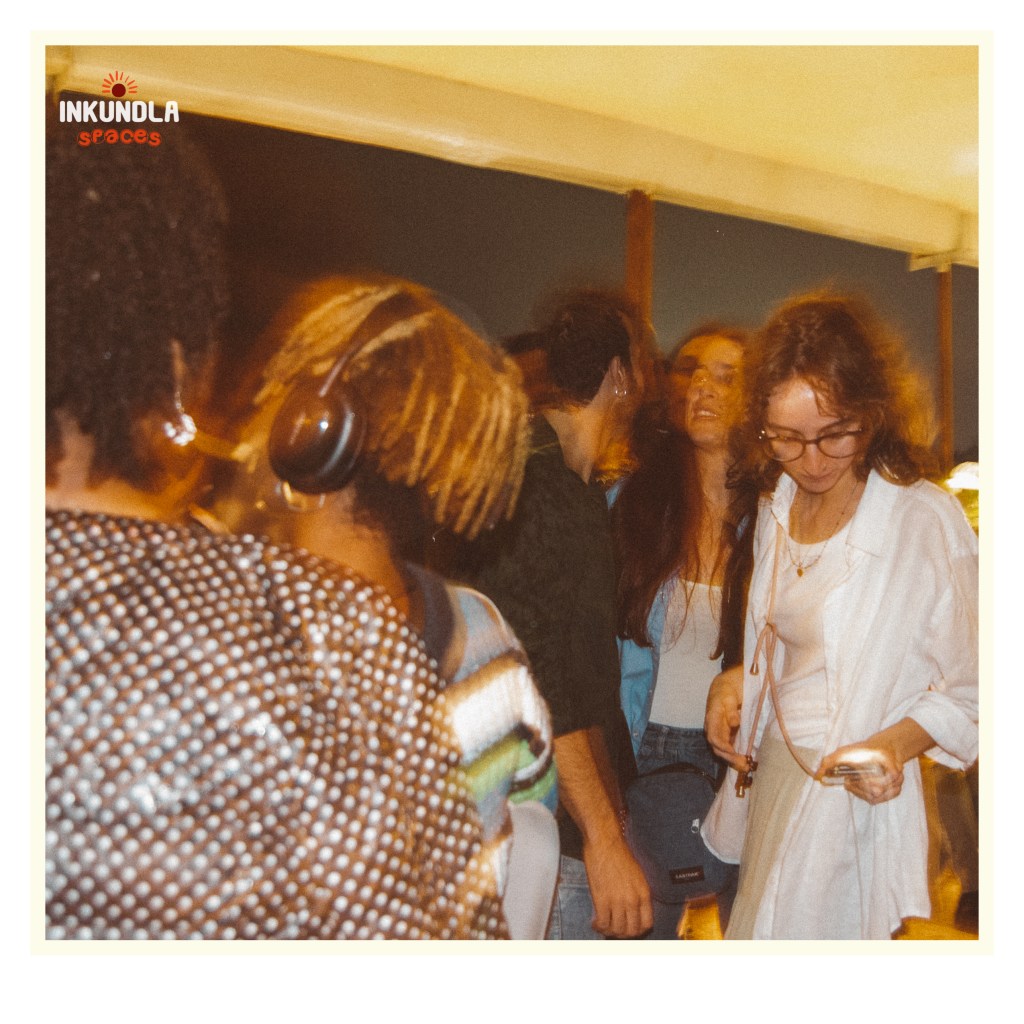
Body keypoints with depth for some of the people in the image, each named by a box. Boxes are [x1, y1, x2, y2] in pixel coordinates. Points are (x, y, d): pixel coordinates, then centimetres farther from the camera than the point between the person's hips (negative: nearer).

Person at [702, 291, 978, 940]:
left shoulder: (928, 521, -16)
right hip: (770, 781, 7)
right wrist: (737, 679, 3)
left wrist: (896, 743, -26)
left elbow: (969, 691, -9)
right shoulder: (779, 505, 7)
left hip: (851, 796, -6)